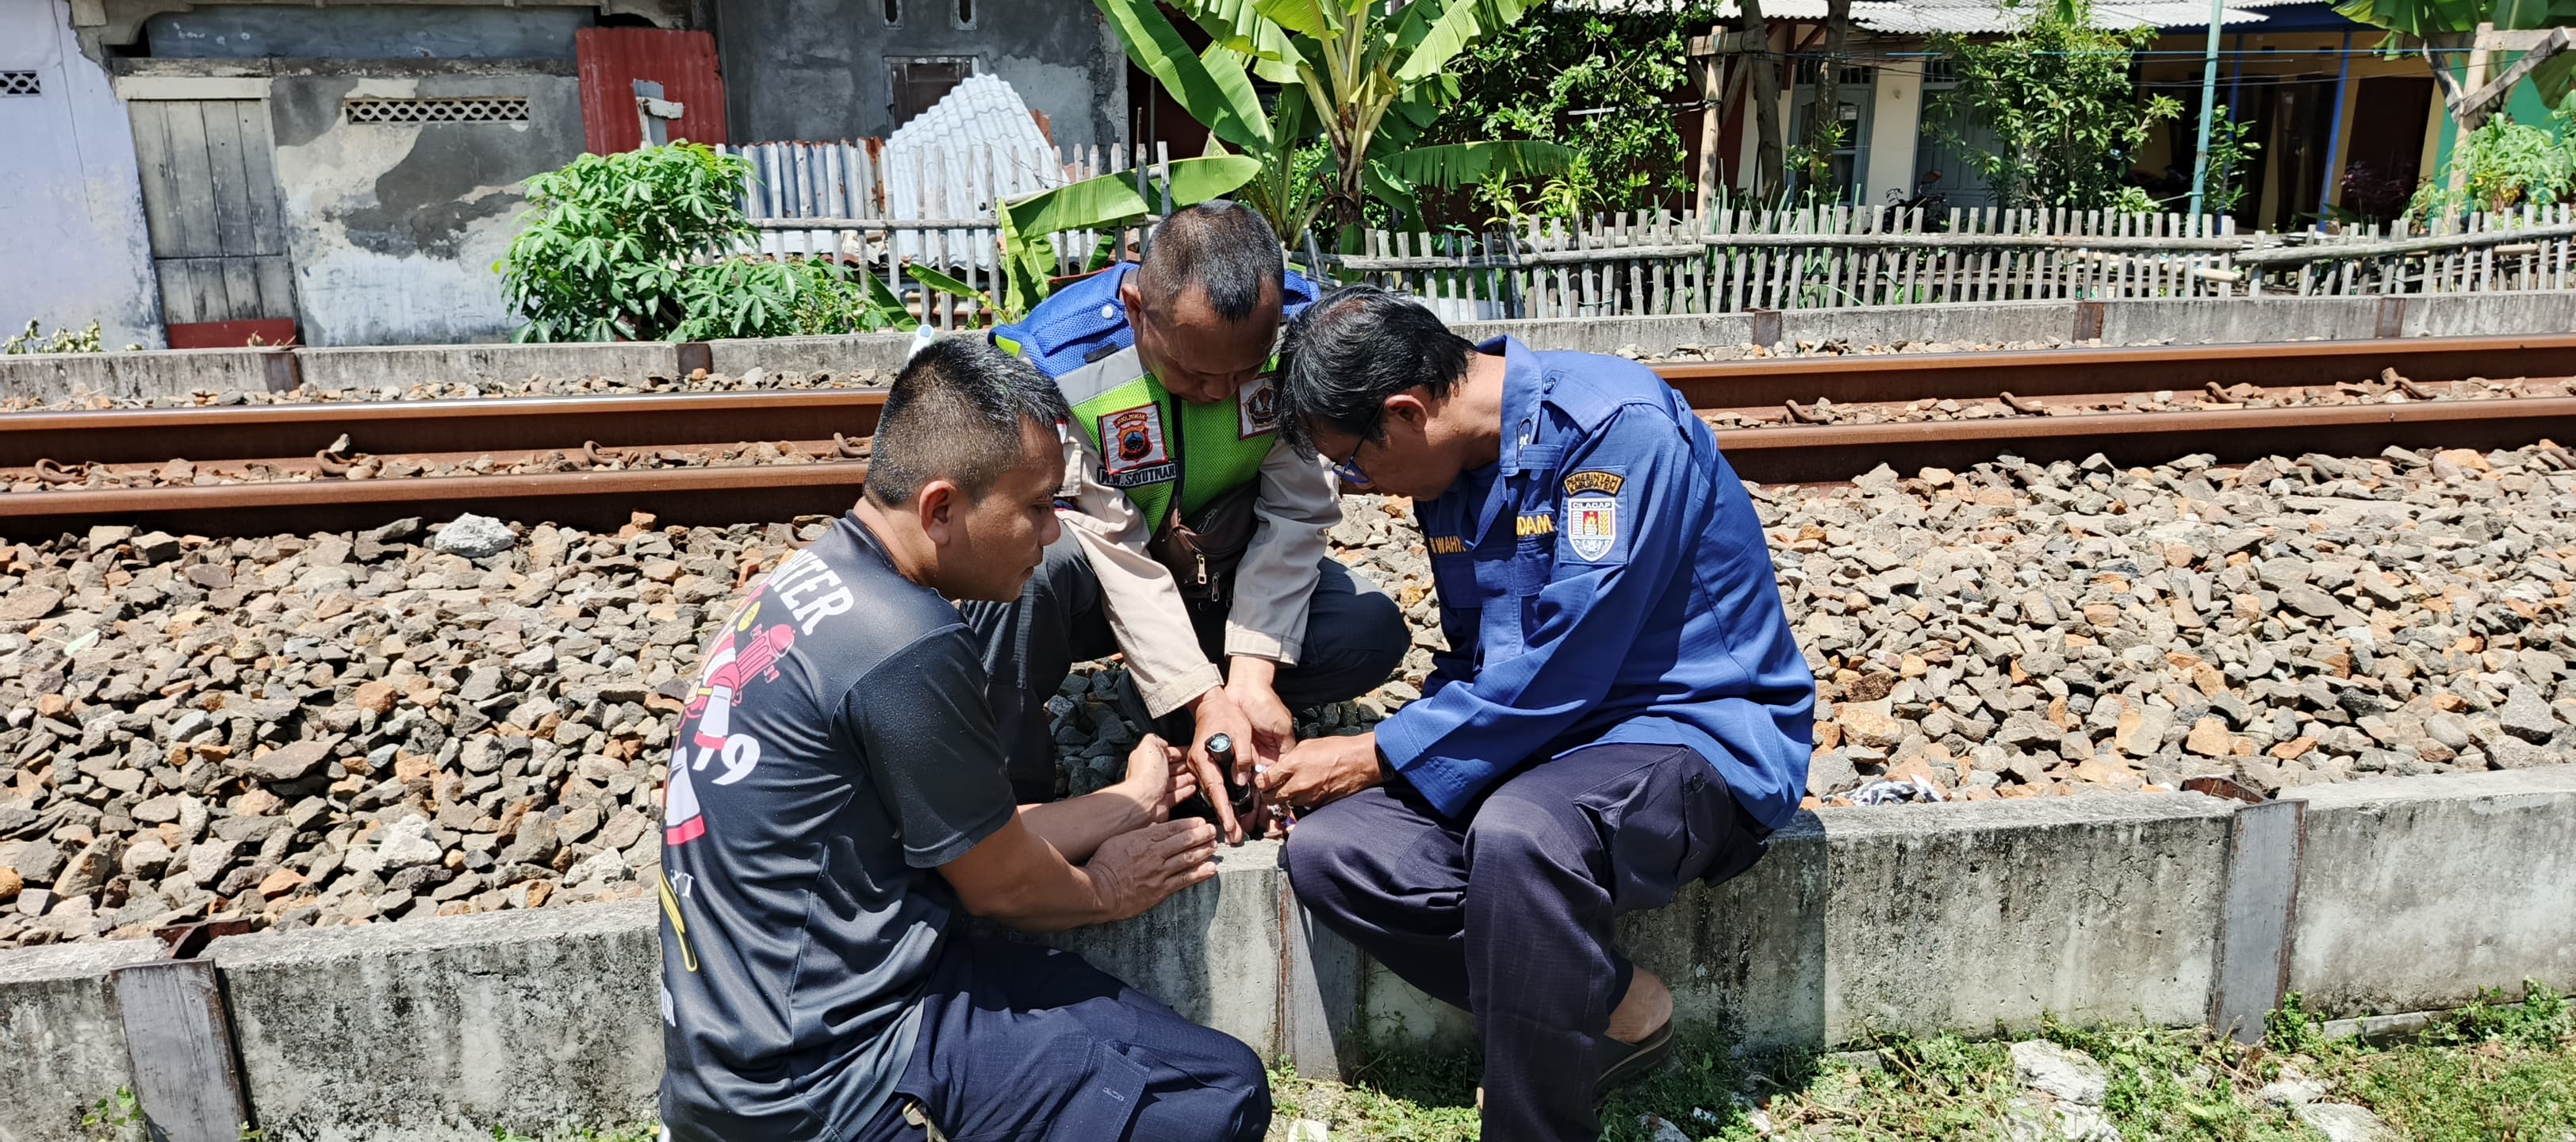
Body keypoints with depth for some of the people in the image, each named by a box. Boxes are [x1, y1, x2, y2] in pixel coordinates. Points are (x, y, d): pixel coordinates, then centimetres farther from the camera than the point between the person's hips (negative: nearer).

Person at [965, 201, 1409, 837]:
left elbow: (1295, 510, -18)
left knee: (1371, 633, -21)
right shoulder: (1054, 360, -28)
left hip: (1225, 576, 3)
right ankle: (1011, 796, -18)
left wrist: (1250, 675, -26)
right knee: (1031, 563, -38)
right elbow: (1113, 551, -28)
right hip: (1103, 588, -3)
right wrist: (1203, 699, -34)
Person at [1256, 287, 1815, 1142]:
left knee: (1521, 832, -38)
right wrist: (1380, 755, 1)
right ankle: (1615, 1010, -5)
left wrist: (1378, 757, -13)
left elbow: (1556, 674, -22)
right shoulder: (1449, 466, 6)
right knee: (1329, 851, -12)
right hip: (1534, 733, 8)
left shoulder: (1617, 427, -20)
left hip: (1699, 728, -8)